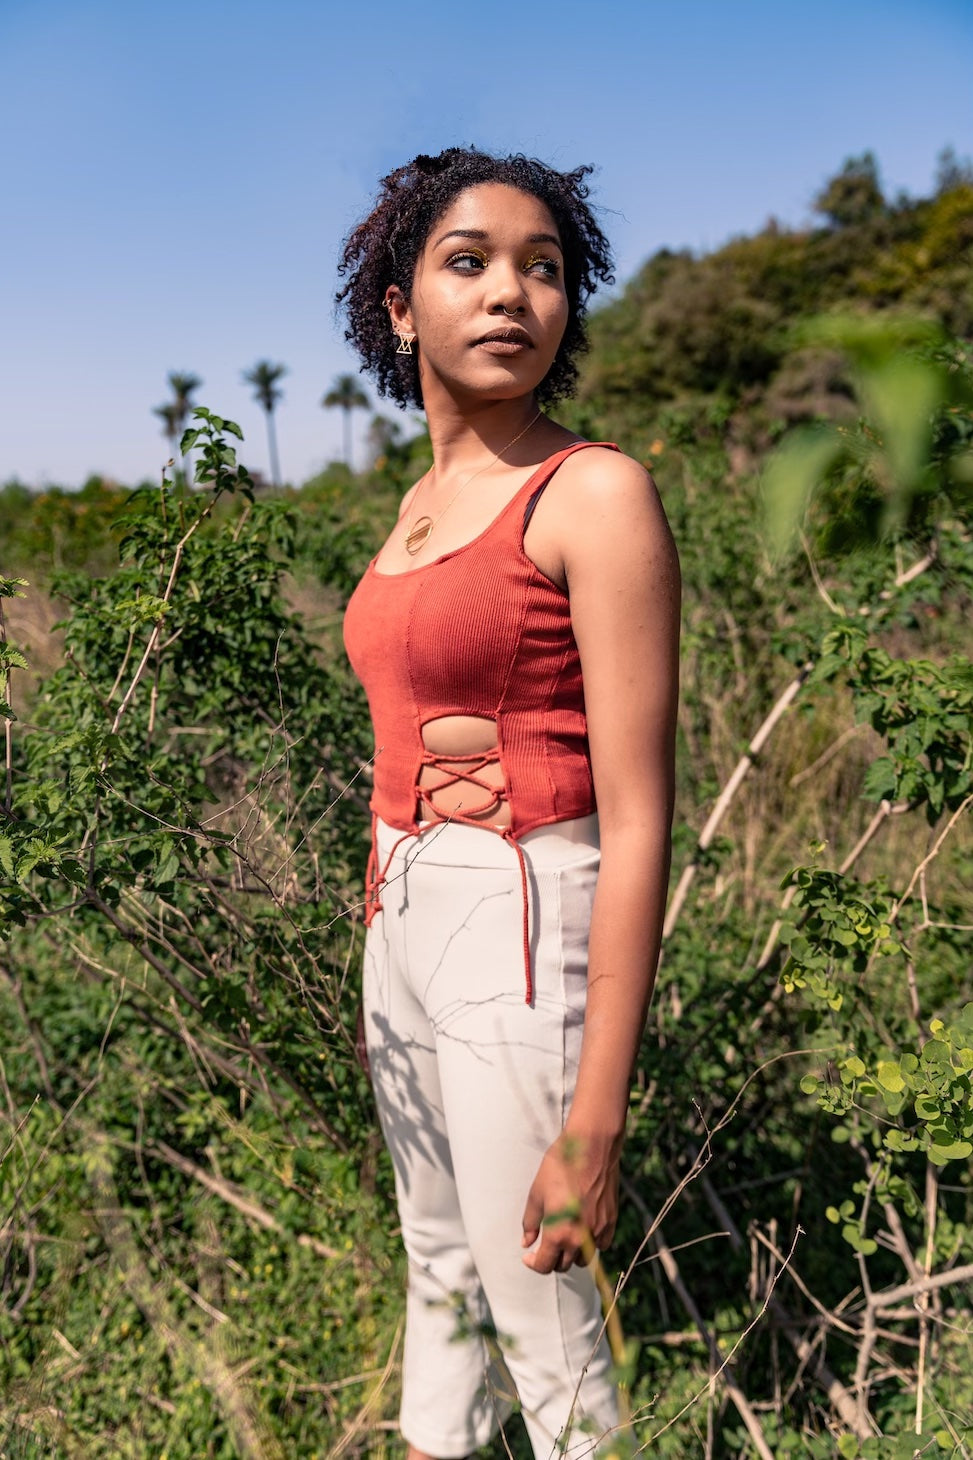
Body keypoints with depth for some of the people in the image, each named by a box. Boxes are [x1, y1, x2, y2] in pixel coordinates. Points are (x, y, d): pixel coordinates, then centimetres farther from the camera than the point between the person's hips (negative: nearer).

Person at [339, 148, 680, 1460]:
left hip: (526, 932, -7)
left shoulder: (597, 495, -15)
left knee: (543, 1316, 9)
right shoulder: (424, 503, 9)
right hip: (409, 918, 8)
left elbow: (638, 819, -19)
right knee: (439, 1259, 24)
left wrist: (595, 1123, -19)